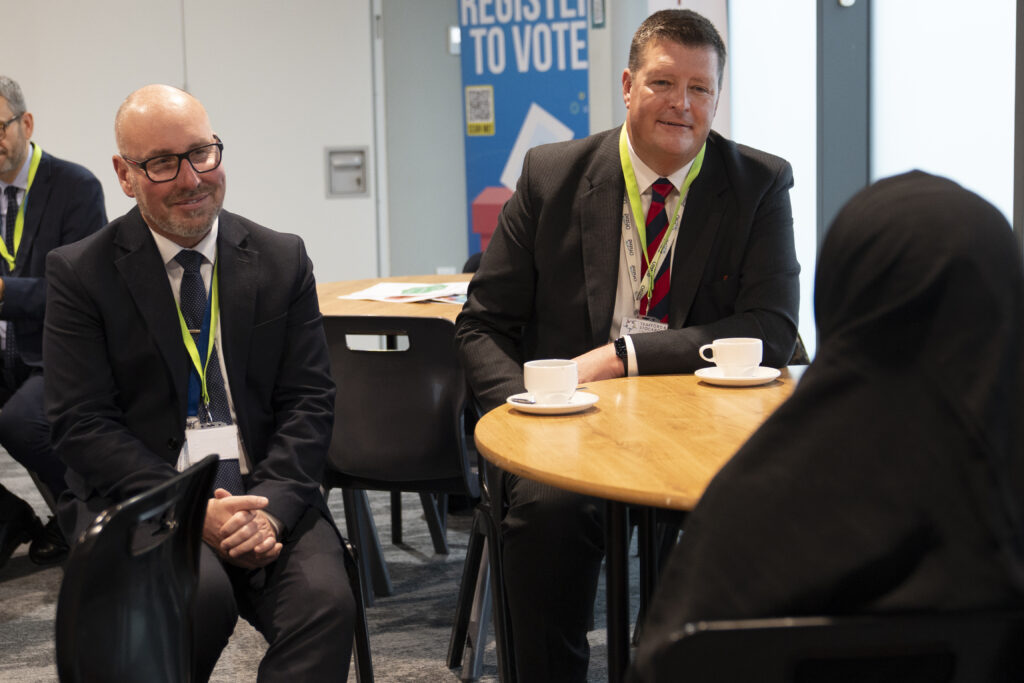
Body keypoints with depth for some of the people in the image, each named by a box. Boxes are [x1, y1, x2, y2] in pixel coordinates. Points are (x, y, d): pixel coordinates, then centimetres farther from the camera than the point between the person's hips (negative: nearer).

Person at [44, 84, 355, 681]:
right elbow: (83, 424, -5)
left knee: (326, 603, -28)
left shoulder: (282, 260, 10)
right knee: (203, 594, -32)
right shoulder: (80, 273, 2)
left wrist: (270, 505, -13)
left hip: (267, 493, 2)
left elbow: (309, 401, 6)